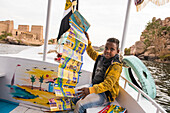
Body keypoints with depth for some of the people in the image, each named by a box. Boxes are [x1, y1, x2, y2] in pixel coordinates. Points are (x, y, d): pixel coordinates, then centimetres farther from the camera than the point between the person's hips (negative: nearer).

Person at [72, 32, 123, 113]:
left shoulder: (116, 66, -23)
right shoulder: (101, 57, 0)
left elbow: (107, 84, -31)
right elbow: (92, 53, 21)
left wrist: (90, 90, -42)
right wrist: (87, 40, 19)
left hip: (105, 95, -8)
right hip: (95, 87, 8)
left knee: (80, 105, -22)